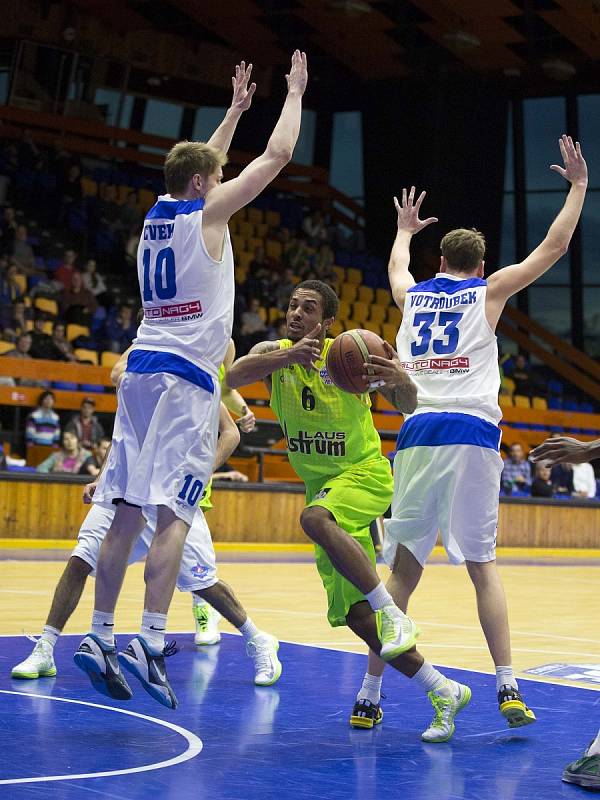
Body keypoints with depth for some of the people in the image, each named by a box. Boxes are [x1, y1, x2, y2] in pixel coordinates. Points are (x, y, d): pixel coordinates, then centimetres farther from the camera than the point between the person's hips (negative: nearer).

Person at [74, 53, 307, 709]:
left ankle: (99, 637, 7)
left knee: (126, 513, 6)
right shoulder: (207, 210, -4)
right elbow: (277, 155, 1)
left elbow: (201, 164, 35)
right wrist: (294, 94, 16)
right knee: (173, 514, -11)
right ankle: (150, 641, -20)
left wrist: (236, 109, 42)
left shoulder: (157, 212, 15)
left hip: (140, 368, 8)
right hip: (187, 374, -7)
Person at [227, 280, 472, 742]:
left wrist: (401, 382, -40)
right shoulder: (274, 354, -2)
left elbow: (408, 408, -16)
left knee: (314, 518, -39)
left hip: (364, 474, -5)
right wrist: (290, 356, -40)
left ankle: (392, 611, -33)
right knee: (355, 614, -3)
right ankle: (443, 692, 4)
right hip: (321, 485, 5)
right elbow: (234, 376, -24)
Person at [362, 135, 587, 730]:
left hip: (417, 435, 2)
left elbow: (396, 264, 44)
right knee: (482, 565, 4)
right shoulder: (487, 292, 11)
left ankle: (369, 693, 3)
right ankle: (507, 689, -2)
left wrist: (405, 230, 63)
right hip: (472, 435, -2)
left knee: (403, 570, 5)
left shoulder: (410, 294, 19)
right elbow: (554, 246, 17)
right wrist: (578, 186, 28)